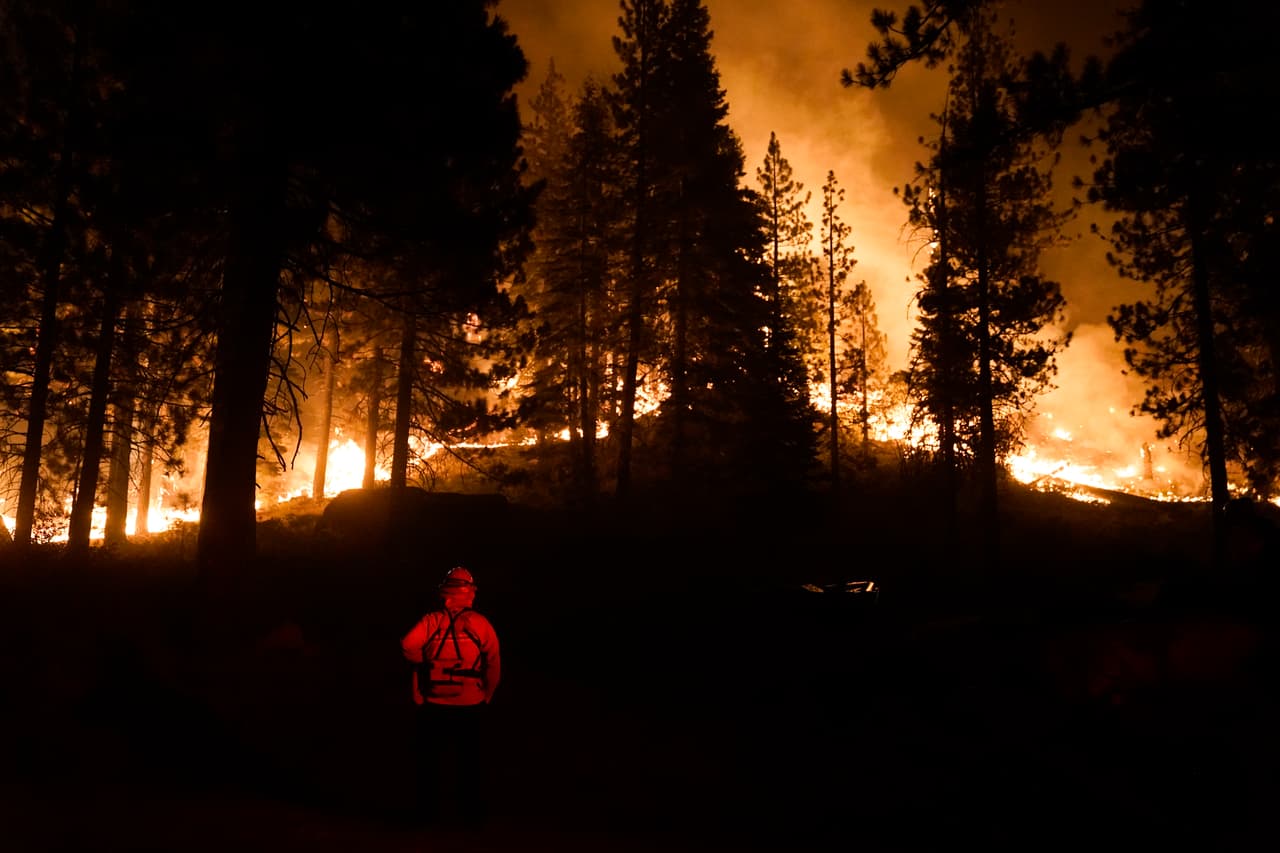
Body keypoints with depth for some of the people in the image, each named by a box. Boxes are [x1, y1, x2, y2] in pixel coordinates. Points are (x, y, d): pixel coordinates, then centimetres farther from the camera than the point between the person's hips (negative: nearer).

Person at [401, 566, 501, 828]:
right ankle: (473, 813, 17)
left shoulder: (431, 621, -4)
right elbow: (494, 664, -9)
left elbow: (408, 646, -20)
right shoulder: (480, 623, -6)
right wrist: (487, 697, 4)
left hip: (434, 706, 1)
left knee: (432, 760, 14)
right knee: (471, 762, 12)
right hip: (471, 706, 0)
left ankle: (430, 811, 20)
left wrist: (427, 663, -2)